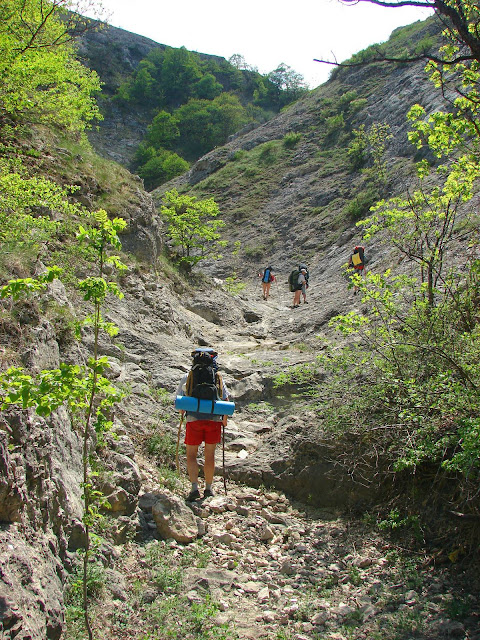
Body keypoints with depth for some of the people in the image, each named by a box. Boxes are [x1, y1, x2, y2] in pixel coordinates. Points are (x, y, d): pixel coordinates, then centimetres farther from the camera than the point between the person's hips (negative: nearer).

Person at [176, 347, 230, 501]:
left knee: (191, 455, 9)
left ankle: (194, 488, -3)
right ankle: (208, 489, 18)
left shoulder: (188, 377, 5)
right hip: (214, 419, 1)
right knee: (210, 455, 12)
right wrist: (224, 419, 22)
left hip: (194, 419, -1)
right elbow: (226, 401, 9)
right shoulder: (218, 378, 8)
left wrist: (182, 414, 25)